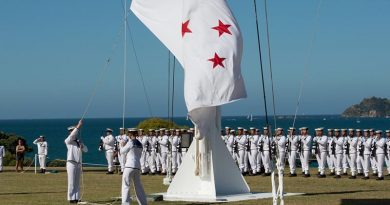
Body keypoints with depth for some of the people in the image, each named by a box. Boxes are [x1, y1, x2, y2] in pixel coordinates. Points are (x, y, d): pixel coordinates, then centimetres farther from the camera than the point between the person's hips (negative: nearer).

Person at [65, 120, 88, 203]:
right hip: (71, 163, -7)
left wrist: (82, 146, -8)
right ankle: (71, 198, -5)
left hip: (78, 163, 7)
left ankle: (76, 198, 12)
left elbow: (86, 150, 14)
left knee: (77, 182, 8)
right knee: (71, 182, -7)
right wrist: (78, 126, -27)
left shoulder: (79, 141, 18)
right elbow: (72, 135, -23)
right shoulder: (68, 141, -2)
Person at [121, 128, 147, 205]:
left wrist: (123, 146, 22)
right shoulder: (140, 144, 13)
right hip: (138, 166, 7)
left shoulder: (130, 143, -8)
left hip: (130, 166, -7)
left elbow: (122, 152, 2)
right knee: (138, 185, 14)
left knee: (126, 185, -4)